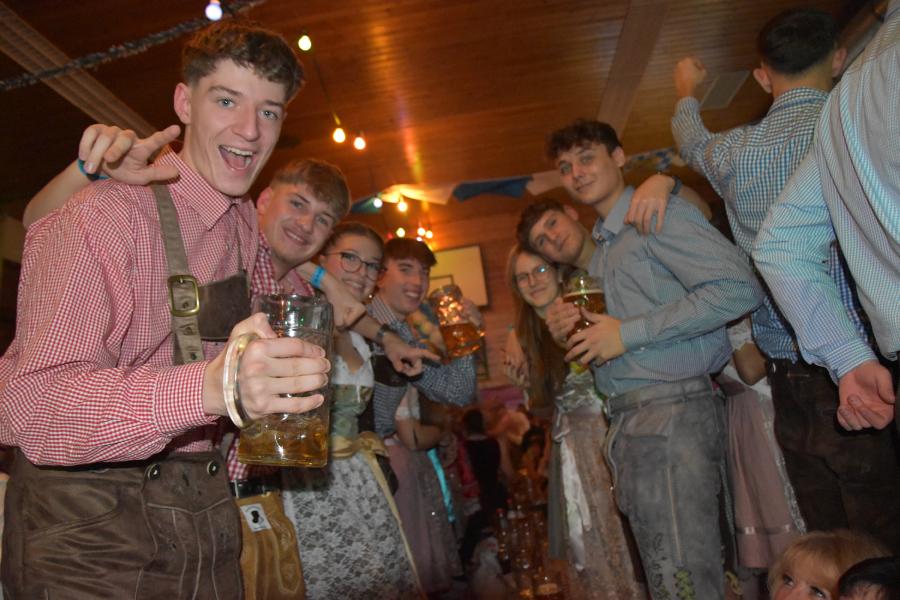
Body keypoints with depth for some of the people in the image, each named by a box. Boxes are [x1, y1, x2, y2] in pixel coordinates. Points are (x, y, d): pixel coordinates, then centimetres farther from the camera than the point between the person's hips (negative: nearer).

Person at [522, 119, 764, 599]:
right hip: (626, 420, 9)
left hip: (671, 410, -9)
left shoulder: (658, 214, -3)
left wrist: (629, 332, -16)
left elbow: (739, 288, -18)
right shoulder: (598, 250, 22)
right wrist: (571, 334, 5)